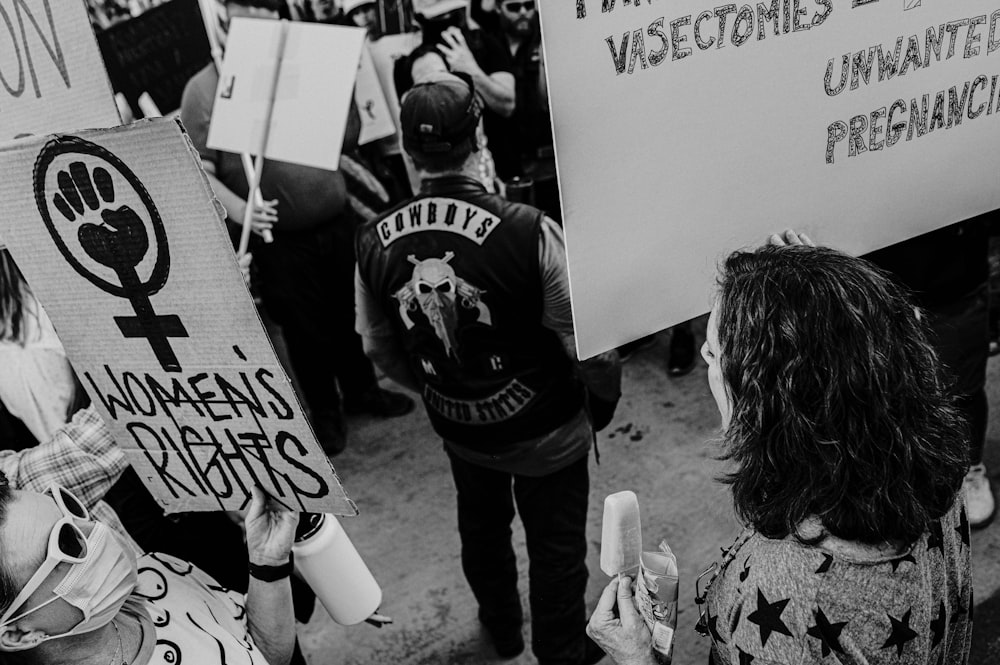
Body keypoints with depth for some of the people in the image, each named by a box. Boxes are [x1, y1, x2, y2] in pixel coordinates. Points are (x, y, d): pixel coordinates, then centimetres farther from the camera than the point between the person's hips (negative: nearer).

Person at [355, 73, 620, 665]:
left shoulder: (374, 243, -15)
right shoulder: (529, 232, -30)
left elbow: (380, 348, 0)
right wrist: (605, 396, -1)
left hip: (458, 431, 5)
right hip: (545, 432, -4)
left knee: (482, 527, 30)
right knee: (556, 548, 20)